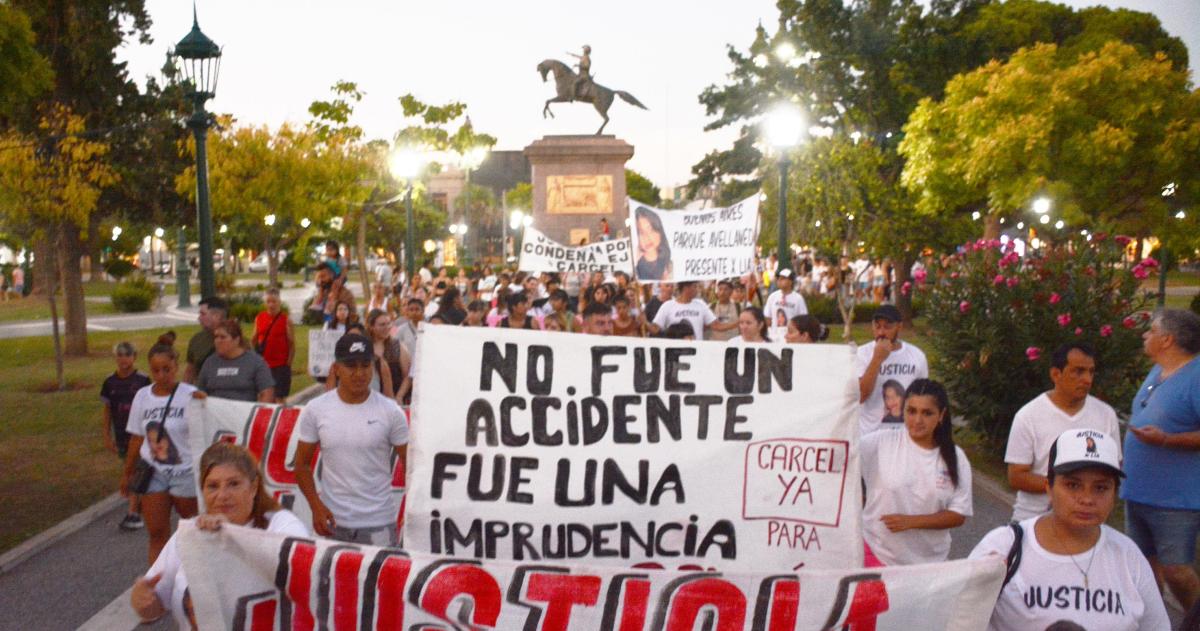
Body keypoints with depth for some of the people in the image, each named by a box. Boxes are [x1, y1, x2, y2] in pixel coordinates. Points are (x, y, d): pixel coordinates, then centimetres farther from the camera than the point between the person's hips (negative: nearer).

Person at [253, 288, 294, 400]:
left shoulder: (286, 320, -3)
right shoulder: (259, 318, 7)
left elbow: (292, 344, -2)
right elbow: (255, 339, 16)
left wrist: (288, 364, -5)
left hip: (281, 365, -4)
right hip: (263, 365, 4)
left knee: (279, 398, -3)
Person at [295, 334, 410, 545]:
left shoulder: (391, 412, -7)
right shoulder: (315, 410, -3)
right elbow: (302, 464, 4)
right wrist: (316, 506, -9)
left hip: (379, 523, -1)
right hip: (332, 521, 2)